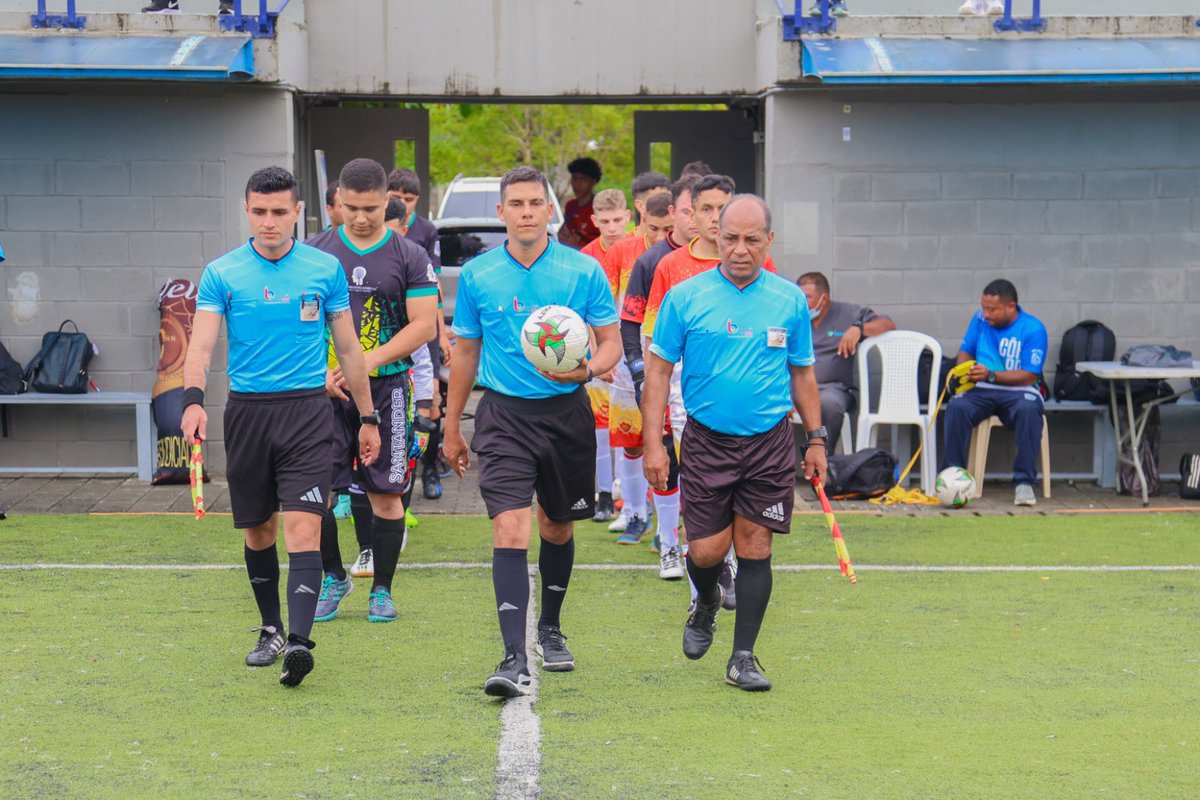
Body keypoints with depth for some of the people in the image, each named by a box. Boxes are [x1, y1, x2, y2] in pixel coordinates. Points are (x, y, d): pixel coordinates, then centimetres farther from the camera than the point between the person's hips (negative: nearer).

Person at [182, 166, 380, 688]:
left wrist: (367, 418, 12)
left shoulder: (326, 269, 4)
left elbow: (348, 348, 11)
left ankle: (299, 642, -21)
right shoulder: (221, 273, 2)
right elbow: (202, 344, -7)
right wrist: (194, 399, -26)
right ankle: (270, 629, 29)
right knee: (258, 530, 11)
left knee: (303, 527, -13)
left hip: (307, 410, -1)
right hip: (247, 410, 1)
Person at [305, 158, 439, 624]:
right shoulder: (315, 251, 6)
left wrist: (367, 362, -16)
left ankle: (382, 590, 15)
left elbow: (424, 325, -6)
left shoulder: (409, 257, 0)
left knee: (385, 494, 2)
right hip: (324, 389, 2)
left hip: (386, 388, -2)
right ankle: (334, 578, 20)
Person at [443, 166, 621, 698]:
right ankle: (514, 659, -18)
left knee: (557, 528, 15)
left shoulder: (584, 270, -2)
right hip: (504, 414, -1)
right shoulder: (476, 275, 2)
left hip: (567, 412, 1)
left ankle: (551, 629, 38)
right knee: (510, 529, -15)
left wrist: (586, 369, -21)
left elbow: (611, 343, 2)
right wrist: (452, 428, 13)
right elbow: (466, 352, 11)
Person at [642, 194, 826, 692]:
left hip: (770, 444, 1)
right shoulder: (686, 297, -3)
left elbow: (802, 374, 13)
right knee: (706, 550, -2)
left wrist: (816, 439, 10)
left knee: (755, 548, 0)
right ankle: (707, 602, 33)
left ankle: (743, 657, 10)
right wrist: (654, 442, -6)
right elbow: (659, 369, 0)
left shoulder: (790, 300, 4)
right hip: (706, 441, -1)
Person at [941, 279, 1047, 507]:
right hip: (981, 392, 3)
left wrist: (991, 375, -21)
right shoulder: (981, 319, 7)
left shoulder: (1033, 329, -7)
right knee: (956, 406, -30)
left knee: (1029, 410, -37)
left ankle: (1024, 483, -30)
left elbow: (1029, 375, -12)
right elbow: (965, 351, 17)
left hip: (1017, 392, -3)